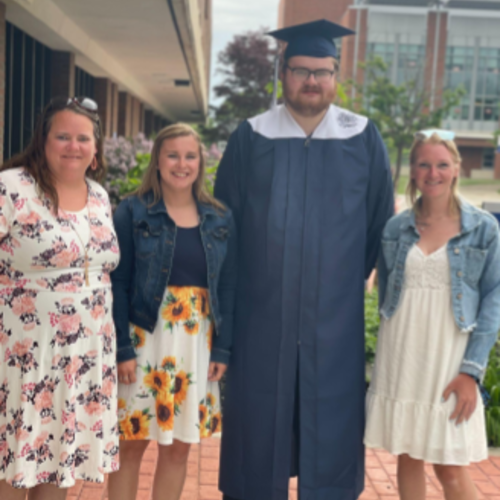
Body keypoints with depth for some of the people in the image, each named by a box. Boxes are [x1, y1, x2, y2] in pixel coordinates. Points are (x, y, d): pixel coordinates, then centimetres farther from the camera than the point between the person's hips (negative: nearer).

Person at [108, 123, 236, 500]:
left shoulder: (220, 220, 6)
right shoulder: (133, 212, -4)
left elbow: (227, 288, 6)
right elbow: (117, 284, -7)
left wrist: (222, 349, 0)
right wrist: (122, 349, -12)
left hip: (197, 342, 3)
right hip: (145, 338, -3)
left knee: (179, 447, 11)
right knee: (133, 442, 5)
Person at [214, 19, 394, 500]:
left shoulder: (364, 139, 2)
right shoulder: (251, 137, 2)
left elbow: (381, 221, 8)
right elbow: (223, 218, 6)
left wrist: (353, 276, 7)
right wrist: (246, 280, 5)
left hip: (336, 315, 0)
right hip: (262, 314, 0)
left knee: (333, 423, 8)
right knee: (258, 422, 7)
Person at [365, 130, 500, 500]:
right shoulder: (397, 228, 5)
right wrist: (395, 340, 10)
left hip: (449, 359, -3)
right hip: (401, 357, 3)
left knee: (451, 469, 1)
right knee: (408, 459, 11)